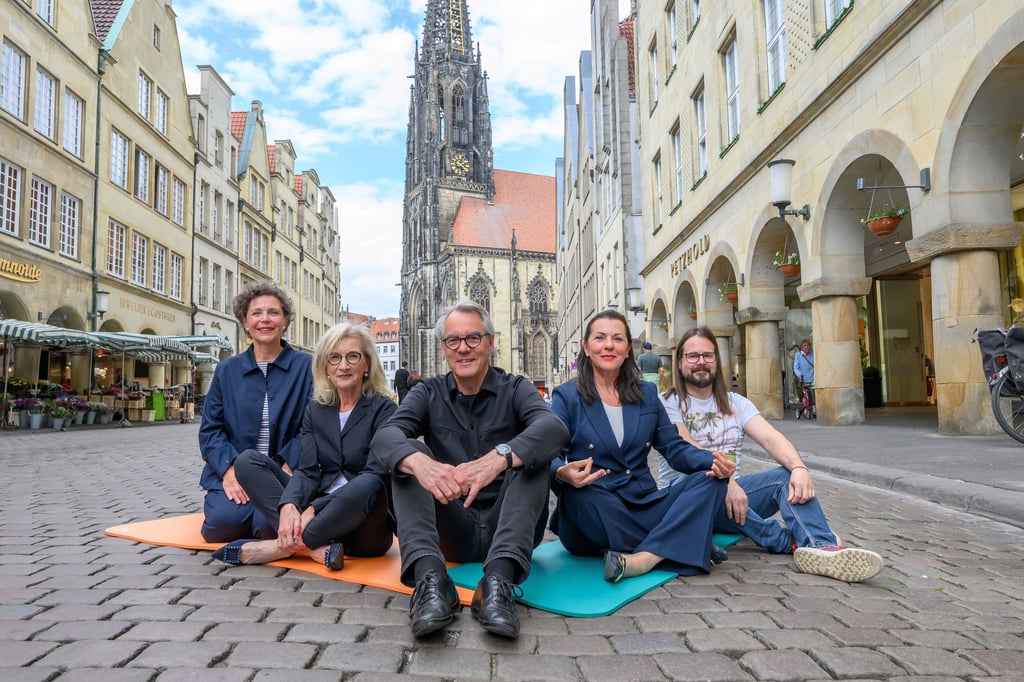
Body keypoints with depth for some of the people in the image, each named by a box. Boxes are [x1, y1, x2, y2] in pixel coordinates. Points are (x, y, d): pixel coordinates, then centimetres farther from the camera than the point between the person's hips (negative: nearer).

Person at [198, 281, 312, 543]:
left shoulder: (306, 367, 2)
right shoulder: (227, 370, 12)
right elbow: (210, 428, 6)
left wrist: (287, 467, -18)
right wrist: (229, 469, -12)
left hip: (283, 474, -2)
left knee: (271, 525, -28)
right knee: (222, 522, -25)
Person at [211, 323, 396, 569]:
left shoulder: (383, 409, -4)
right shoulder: (315, 410, 10)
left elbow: (376, 475, -15)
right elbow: (308, 470, 0)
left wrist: (313, 509, -24)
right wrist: (289, 506, -23)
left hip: (364, 530, -4)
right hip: (319, 514, 5)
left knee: (368, 485, -37)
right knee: (248, 460, -7)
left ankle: (283, 546, -19)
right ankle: (318, 548, -23)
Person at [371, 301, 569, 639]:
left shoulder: (515, 389, 1)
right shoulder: (429, 392, 5)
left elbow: (553, 427, -22)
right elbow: (386, 435, -16)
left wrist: (498, 458, -43)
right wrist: (419, 462, -40)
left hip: (507, 527, -1)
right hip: (452, 530, 1)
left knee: (531, 453, -22)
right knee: (406, 456, -16)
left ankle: (498, 580, -38)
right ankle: (430, 577, -36)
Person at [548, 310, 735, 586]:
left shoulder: (647, 393, 14)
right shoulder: (566, 396, 1)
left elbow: (674, 447, 9)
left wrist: (713, 461, -13)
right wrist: (562, 472, -35)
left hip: (645, 505, 4)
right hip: (593, 510, -4)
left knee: (710, 480, -15)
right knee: (576, 493, -37)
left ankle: (643, 558, -32)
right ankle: (678, 548, -21)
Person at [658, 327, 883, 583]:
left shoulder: (735, 402, 11)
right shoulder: (667, 404, -3)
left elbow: (770, 437, -6)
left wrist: (799, 467, -27)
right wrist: (725, 481, -35)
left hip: (729, 488, 4)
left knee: (789, 475, -20)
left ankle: (821, 547, -46)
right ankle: (789, 542, -26)